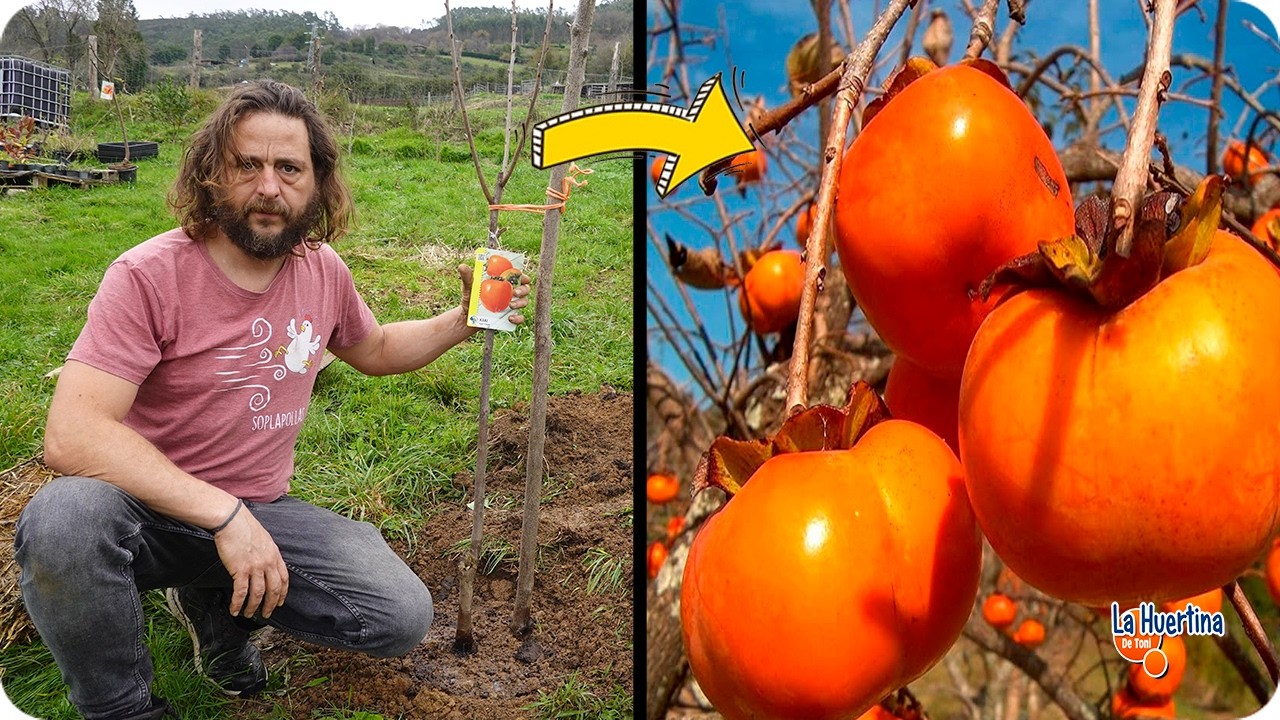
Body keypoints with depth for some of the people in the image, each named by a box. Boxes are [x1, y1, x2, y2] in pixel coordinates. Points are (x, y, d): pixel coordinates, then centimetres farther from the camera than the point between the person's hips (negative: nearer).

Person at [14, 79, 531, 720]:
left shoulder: (323, 270, 0)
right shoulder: (149, 276, -18)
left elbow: (374, 350, 21)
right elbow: (70, 435, -28)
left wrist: (464, 320, 5)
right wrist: (223, 514, -33)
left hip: (261, 512, 4)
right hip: (152, 512, -4)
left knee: (403, 617, -13)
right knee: (64, 520, -38)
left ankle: (214, 603, 13)